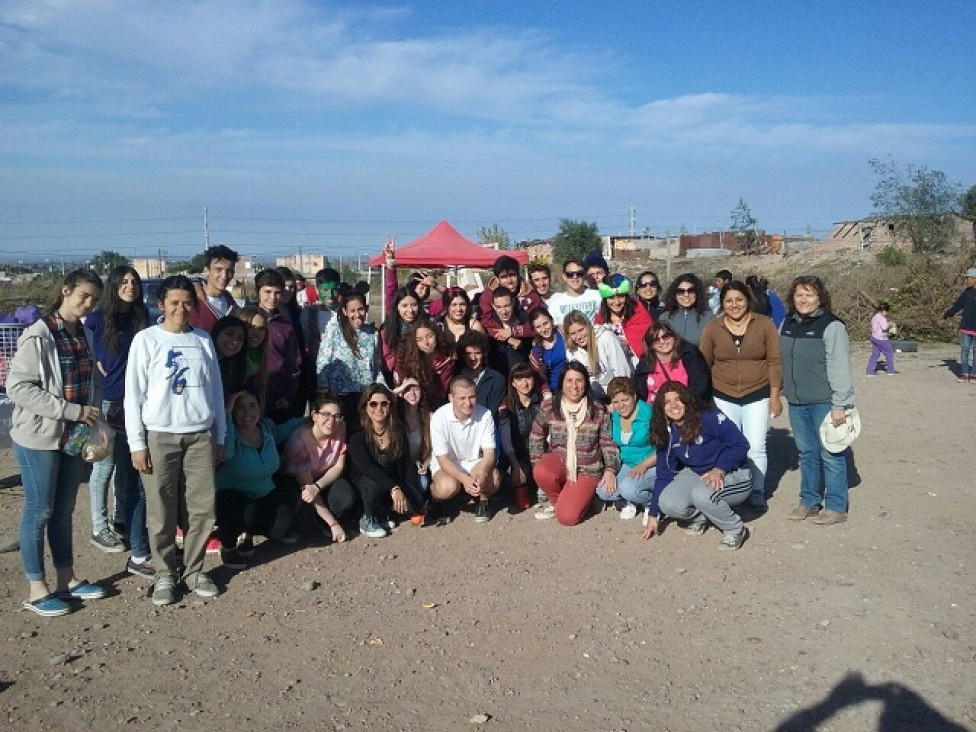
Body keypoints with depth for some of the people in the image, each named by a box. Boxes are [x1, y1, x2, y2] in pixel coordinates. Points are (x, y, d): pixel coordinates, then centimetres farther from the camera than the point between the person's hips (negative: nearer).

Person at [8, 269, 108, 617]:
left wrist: (94, 417, -3)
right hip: (39, 437, -6)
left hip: (74, 436, 6)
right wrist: (73, 411, -21)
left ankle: (66, 579, 27)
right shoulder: (38, 336, -15)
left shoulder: (85, 335, 6)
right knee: (40, 510, 3)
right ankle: (36, 590, 15)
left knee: (64, 509, 15)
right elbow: (17, 387, -19)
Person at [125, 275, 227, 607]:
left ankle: (194, 570, 19)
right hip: (160, 436, -3)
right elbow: (134, 394, -2)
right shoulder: (146, 339, -1)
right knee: (162, 512, 2)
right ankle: (164, 576, 16)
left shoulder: (203, 340, 8)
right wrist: (137, 443, -6)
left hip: (200, 435, 3)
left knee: (202, 507, 4)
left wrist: (219, 437, 10)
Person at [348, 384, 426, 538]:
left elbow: (408, 465, -2)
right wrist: (393, 488, -44)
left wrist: (418, 499, -13)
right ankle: (368, 520, -10)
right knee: (374, 483, -38)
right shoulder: (358, 436, -18)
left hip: (393, 481, 4)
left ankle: (383, 511, 5)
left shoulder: (399, 432, -5)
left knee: (417, 504, -23)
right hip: (365, 483, -3)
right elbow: (367, 468, -31)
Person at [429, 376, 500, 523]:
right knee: (448, 487, -34)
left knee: (493, 477, -29)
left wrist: (482, 475, -38)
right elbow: (443, 459, -20)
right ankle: (430, 496, 1)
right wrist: (464, 479, -37)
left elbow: (489, 453, -16)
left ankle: (483, 501, 4)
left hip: (475, 463, 2)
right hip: (446, 465, -2)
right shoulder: (439, 418, -21)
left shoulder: (485, 415, -16)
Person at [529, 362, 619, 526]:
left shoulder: (599, 411, -4)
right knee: (541, 472, -36)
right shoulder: (548, 407, -3)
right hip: (558, 461, 2)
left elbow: (608, 443, 2)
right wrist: (537, 464, 0)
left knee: (567, 517, -21)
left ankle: (584, 495, 15)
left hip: (587, 469, -2)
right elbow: (536, 438, 9)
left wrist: (610, 470, -11)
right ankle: (556, 501, -1)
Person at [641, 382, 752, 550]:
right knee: (668, 503, -23)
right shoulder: (667, 433, -1)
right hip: (696, 475, 5)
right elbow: (664, 474, 3)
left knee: (701, 495, -37)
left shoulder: (709, 418, -19)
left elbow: (741, 444, -18)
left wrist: (719, 470, -30)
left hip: (732, 475, -5)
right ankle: (700, 517, 11)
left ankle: (736, 530, -8)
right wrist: (653, 514, 2)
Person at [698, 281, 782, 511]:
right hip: (723, 397, 1)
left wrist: (774, 396, -5)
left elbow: (774, 361, -2)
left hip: (758, 396, -1)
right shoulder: (712, 328, 0)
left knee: (756, 447, -1)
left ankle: (757, 492, 15)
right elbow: (704, 365, 5)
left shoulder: (764, 324, -3)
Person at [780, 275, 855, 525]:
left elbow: (840, 368, -16)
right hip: (796, 402, 7)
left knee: (830, 455, 1)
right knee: (806, 453, 15)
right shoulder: (788, 324, 9)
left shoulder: (832, 326, -12)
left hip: (824, 402, -6)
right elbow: (782, 361, 17)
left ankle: (836, 507, 12)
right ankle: (809, 501, 26)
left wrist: (840, 405, -18)